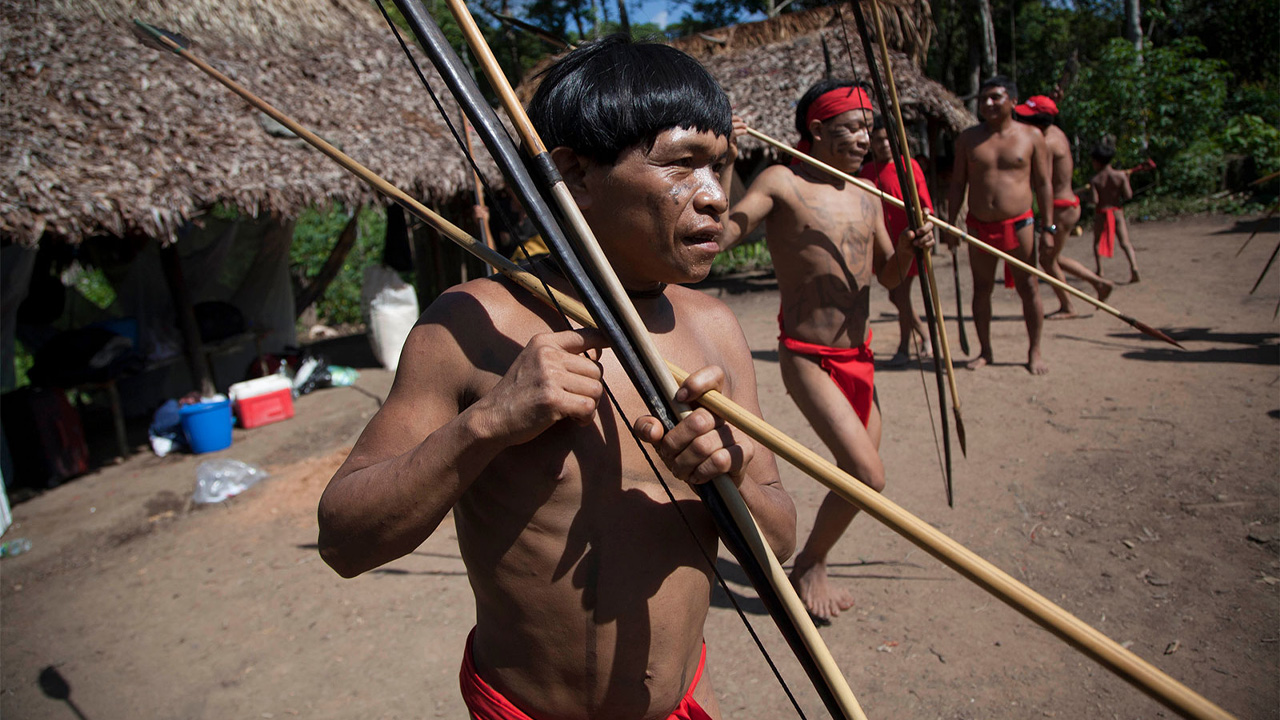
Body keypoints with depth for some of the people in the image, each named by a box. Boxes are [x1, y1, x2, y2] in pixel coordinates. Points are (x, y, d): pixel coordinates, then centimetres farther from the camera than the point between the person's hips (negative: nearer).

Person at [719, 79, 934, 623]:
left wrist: (909, 247, -4)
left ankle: (811, 570, 37)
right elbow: (714, 239, -24)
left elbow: (888, 276, 16)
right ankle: (809, 566, 13)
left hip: (859, 356, 8)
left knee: (859, 472, 14)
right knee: (868, 475, -14)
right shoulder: (781, 182, -10)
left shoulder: (865, 195, 10)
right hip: (808, 359, -7)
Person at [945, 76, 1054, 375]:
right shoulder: (968, 138, 6)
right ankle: (985, 351, 19)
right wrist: (951, 223, 2)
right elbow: (957, 183, 8)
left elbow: (1043, 184, 4)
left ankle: (1034, 351, 14)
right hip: (978, 225, 2)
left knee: (1028, 288, 2)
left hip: (1018, 223, -1)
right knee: (981, 289, 7)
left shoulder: (1031, 136, 2)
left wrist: (1047, 226, -2)